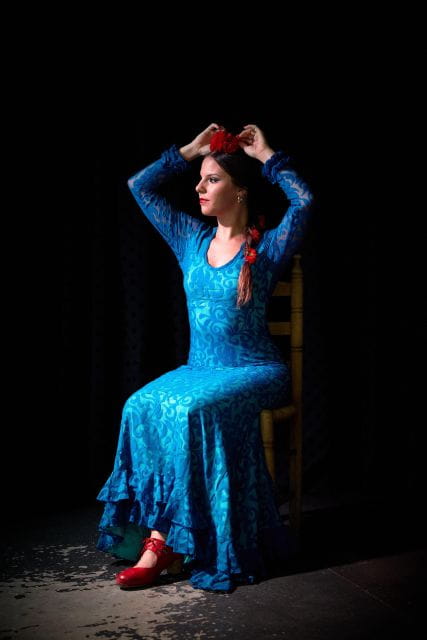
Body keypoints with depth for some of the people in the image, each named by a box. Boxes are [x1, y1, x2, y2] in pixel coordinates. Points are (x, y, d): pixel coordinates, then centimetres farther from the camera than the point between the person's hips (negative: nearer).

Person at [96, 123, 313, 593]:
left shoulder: (267, 248, -4)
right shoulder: (193, 240, 11)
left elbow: (303, 202, -24)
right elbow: (140, 187, 16)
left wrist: (266, 157, -10)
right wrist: (189, 151, 12)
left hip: (254, 372, -5)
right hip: (199, 367, 5)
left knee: (190, 409, -33)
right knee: (140, 406, -24)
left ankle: (163, 537, -21)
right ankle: (163, 539, -24)